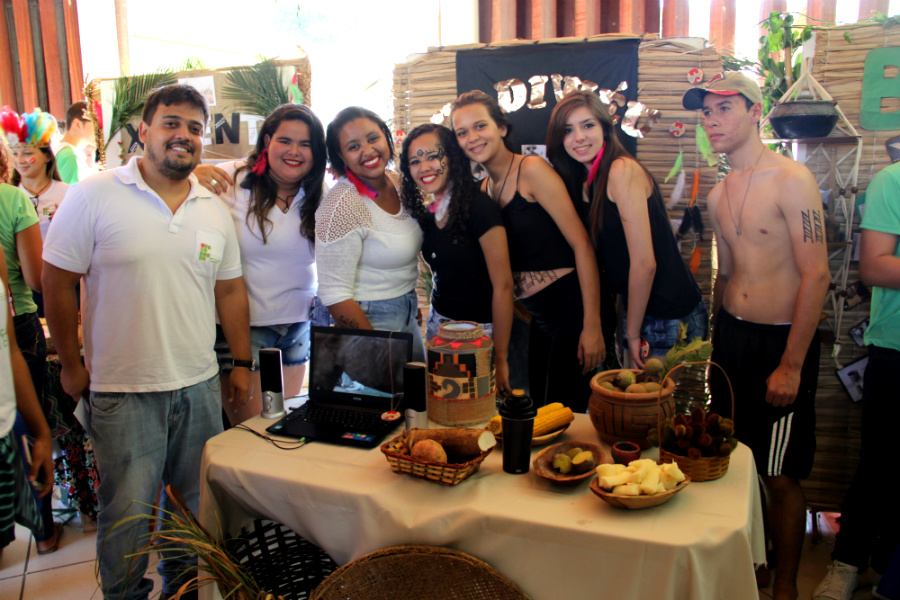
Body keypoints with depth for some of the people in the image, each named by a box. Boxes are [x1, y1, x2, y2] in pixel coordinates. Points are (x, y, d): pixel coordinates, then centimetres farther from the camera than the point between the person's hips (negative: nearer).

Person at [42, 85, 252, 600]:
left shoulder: (215, 210, 5)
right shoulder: (94, 196, -8)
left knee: (196, 500, 18)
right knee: (126, 511, 8)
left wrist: (243, 362, 9)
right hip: (123, 389, -4)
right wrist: (72, 364, 0)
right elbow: (57, 283, -4)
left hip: (201, 384, 4)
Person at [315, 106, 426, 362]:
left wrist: (412, 301, 13)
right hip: (369, 320, -7)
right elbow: (335, 296, -23)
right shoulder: (342, 206, -24)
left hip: (407, 313, 8)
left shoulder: (398, 182, -1)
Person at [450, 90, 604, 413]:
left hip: (570, 310, -7)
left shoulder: (532, 170, -12)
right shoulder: (486, 188, 10)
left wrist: (592, 326, -18)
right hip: (539, 318, 7)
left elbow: (582, 244, -16)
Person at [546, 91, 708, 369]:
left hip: (671, 319, -8)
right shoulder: (587, 183, 10)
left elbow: (644, 263, -20)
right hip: (642, 312, 8)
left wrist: (632, 335, -13)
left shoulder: (623, 170, -17)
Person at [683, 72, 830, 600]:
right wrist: (719, 344, 15)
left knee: (780, 477, 4)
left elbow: (816, 275, -16)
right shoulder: (718, 194, 9)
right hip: (730, 336, 6)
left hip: (780, 341, -6)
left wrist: (791, 365, -17)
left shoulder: (792, 179, -12)